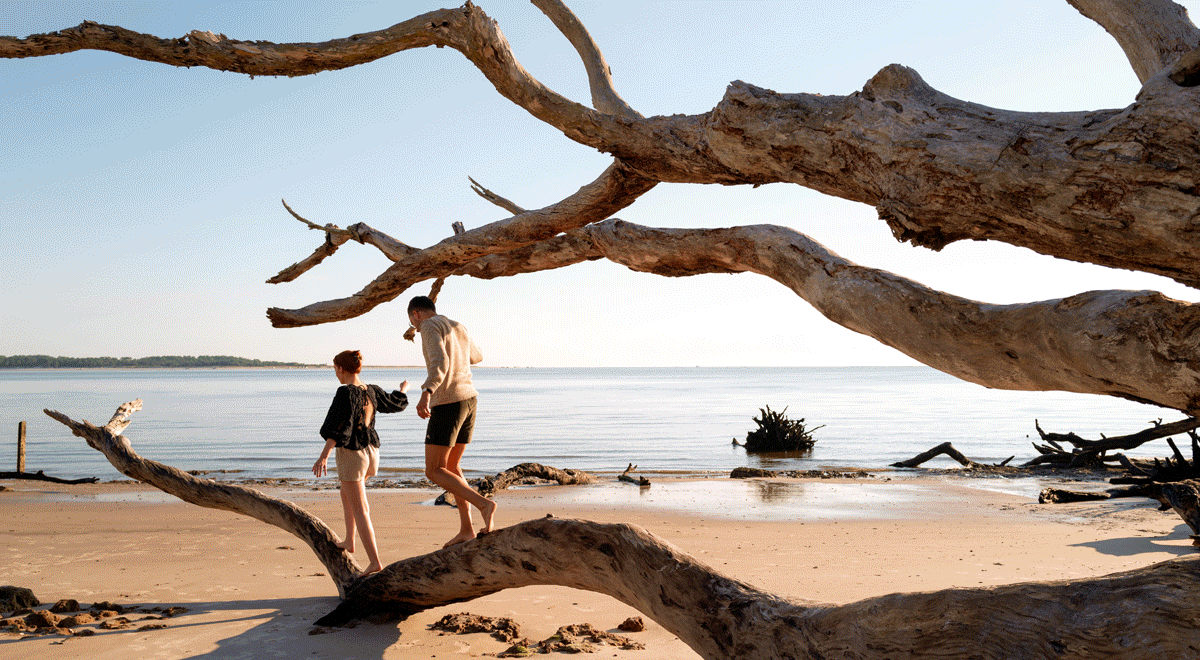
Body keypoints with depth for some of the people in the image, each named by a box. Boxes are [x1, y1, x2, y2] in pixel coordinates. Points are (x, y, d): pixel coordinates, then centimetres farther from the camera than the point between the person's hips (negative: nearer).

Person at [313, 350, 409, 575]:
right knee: (346, 493, 31)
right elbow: (395, 404, 22)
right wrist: (402, 389, 44)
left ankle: (374, 561, -10)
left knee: (360, 511, -5)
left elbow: (341, 427, -26)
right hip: (371, 451, 8)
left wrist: (324, 455, -30)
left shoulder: (345, 392, -16)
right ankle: (349, 542, 43)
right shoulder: (372, 391, 4)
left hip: (350, 454, -8)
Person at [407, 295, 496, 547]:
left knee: (434, 472, -2)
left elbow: (440, 363, -28)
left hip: (447, 405, -9)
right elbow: (476, 356, 37)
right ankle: (466, 529, 14)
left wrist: (426, 393, -43)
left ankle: (483, 504, -18)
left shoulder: (430, 327, -10)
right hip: (469, 401, 9)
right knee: (451, 467, 17)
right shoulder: (459, 328, 17)